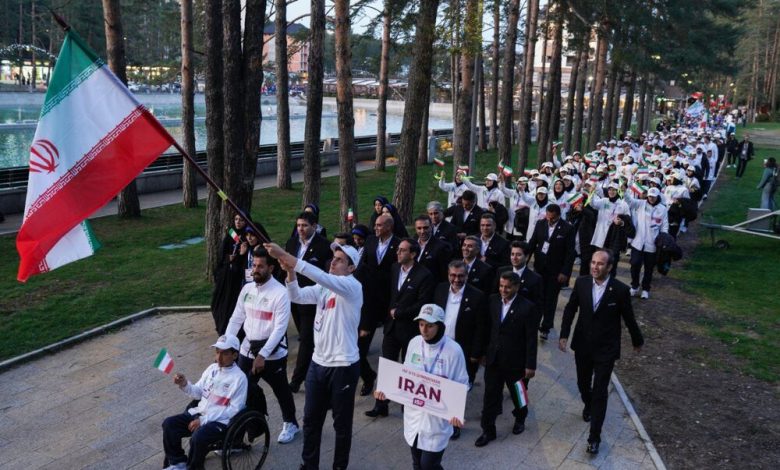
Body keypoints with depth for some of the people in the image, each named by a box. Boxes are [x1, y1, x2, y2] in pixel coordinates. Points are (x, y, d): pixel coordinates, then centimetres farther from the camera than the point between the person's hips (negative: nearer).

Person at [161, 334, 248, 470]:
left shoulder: (239, 378, -13)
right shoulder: (212, 368, 8)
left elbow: (234, 410, -16)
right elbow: (199, 393, 15)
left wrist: (204, 420, -19)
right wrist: (185, 385, -7)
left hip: (221, 421, -7)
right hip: (199, 413, 7)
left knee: (198, 437, -31)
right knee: (169, 424, -9)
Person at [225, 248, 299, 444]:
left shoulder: (280, 293, -18)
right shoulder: (247, 289, 2)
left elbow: (280, 328, -21)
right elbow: (236, 319, 6)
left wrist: (262, 355, -25)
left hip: (272, 353, -5)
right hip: (247, 349, 5)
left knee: (281, 390, 14)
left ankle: (290, 423, 37)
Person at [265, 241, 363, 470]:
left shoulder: (352, 286, -15)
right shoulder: (323, 287, 9)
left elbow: (319, 276, -30)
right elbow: (297, 296, -2)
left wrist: (285, 256, -34)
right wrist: (290, 271, -20)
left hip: (343, 366, -7)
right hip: (318, 363, 7)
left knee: (342, 422, 9)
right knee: (311, 419, 16)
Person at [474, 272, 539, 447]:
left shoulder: (527, 307, -18)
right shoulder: (493, 300, -4)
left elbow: (531, 339, -14)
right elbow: (489, 327, 6)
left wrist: (530, 365, -12)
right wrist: (485, 352, 9)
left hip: (515, 361, -3)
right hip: (494, 358, 3)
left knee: (517, 394, 20)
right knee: (490, 396, 8)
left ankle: (520, 419, 47)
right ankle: (488, 430, 22)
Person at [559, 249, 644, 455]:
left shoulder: (620, 290, -18)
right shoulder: (581, 282, -11)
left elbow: (628, 318, -4)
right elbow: (570, 309, 2)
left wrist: (637, 341, 10)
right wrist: (564, 334, -4)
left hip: (606, 349, -3)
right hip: (582, 345, 3)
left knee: (600, 392, -1)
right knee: (583, 383, 22)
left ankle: (594, 437, 10)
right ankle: (588, 405, 54)